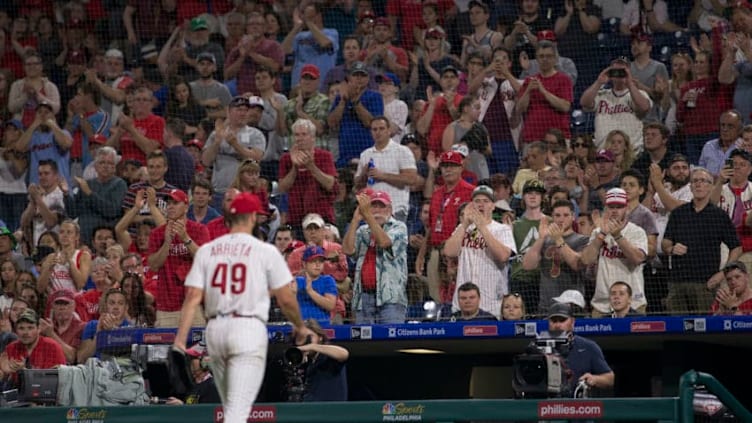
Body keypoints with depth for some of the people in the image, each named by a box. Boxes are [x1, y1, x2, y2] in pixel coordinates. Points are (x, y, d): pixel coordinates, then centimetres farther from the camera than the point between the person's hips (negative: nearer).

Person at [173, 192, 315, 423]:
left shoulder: (206, 250, 8)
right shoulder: (265, 251, -2)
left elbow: (193, 297, -1)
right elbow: (286, 299, 1)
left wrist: (180, 340, -5)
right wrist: (300, 326, 19)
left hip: (215, 329, 4)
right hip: (249, 328, -4)